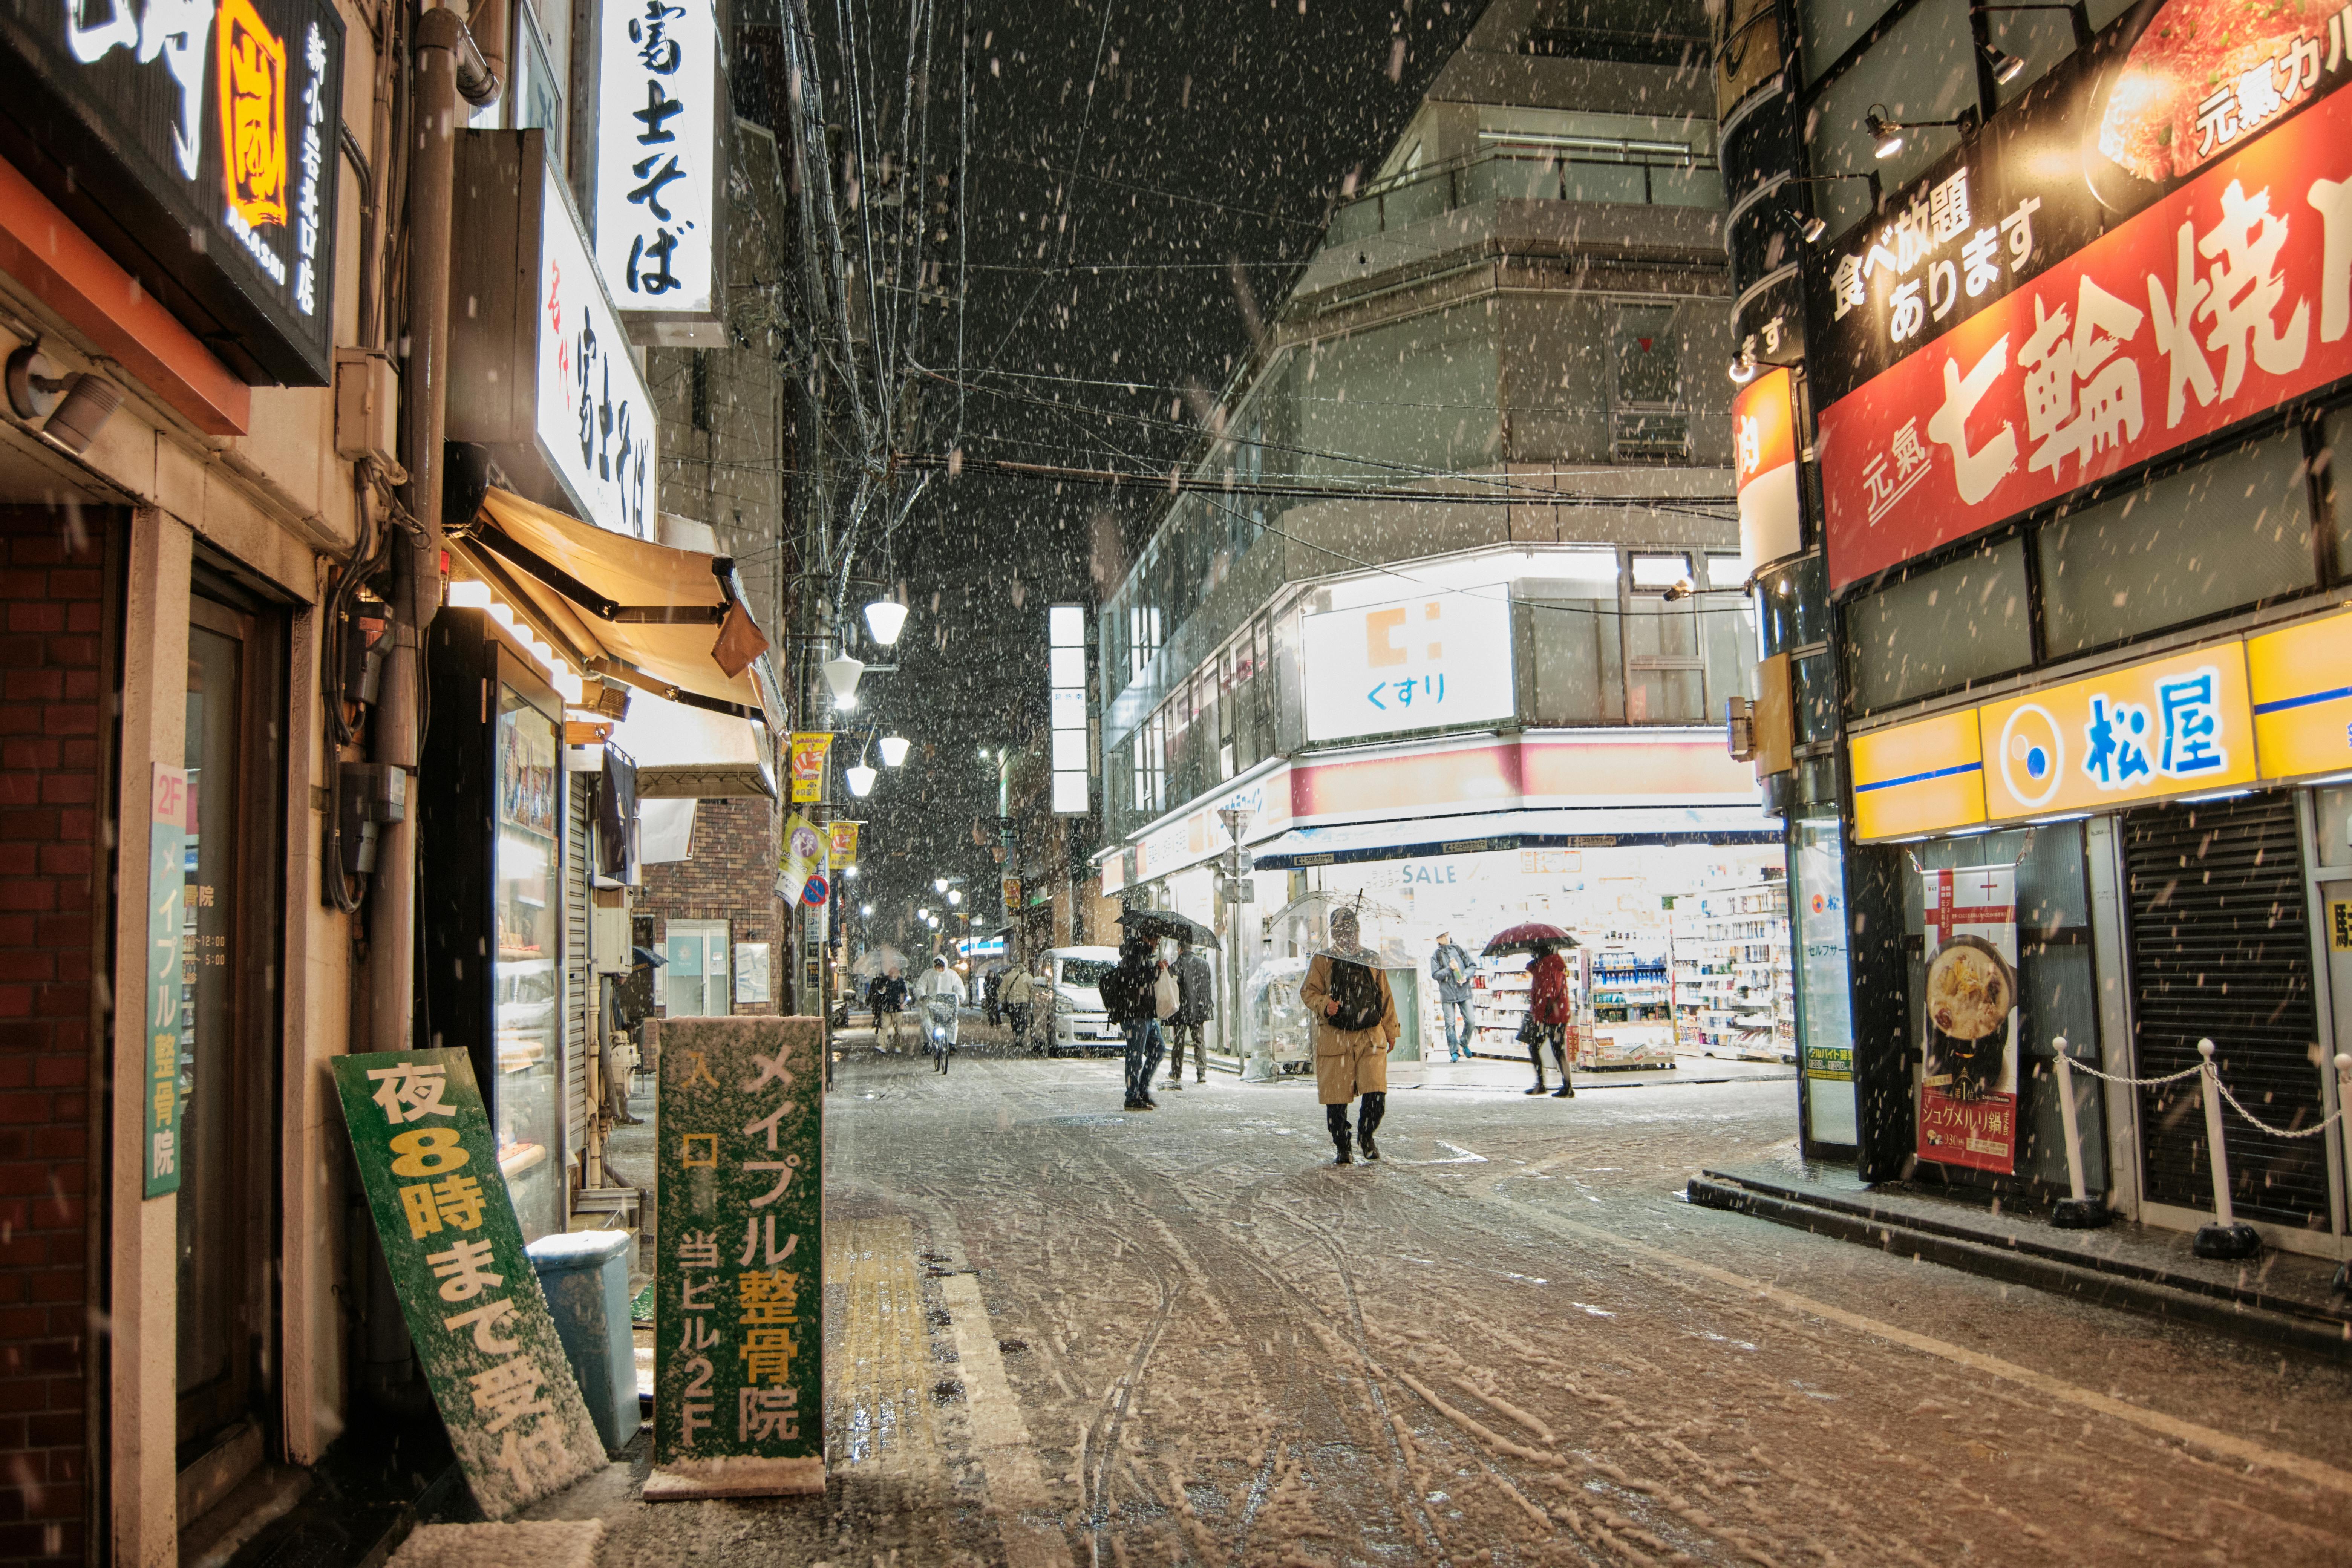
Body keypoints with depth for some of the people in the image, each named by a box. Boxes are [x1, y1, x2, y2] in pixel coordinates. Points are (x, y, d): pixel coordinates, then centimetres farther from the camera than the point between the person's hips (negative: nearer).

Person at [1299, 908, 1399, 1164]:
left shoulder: (1372, 959, 13)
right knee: (1336, 1097, 1)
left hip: (1371, 1037, 2)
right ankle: (1342, 1149, 18)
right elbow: (1308, 992, 1)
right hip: (1334, 1037, -2)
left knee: (1377, 1094, -10)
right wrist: (1324, 1005, -19)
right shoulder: (1322, 960, 4)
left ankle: (1367, 1135, 17)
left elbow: (1385, 996, 19)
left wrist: (1391, 1030, 18)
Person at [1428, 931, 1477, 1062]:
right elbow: (1435, 975, -2)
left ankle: (1464, 1044, 22)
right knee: (1450, 1024, -4)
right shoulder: (1436, 956, 3)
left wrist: (1465, 976, -8)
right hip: (1447, 994, -1)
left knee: (1470, 1021, -3)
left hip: (1464, 991, 1)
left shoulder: (1460, 949, 7)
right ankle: (1454, 1052, 3)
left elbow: (1472, 966, 11)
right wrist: (1449, 969, -14)